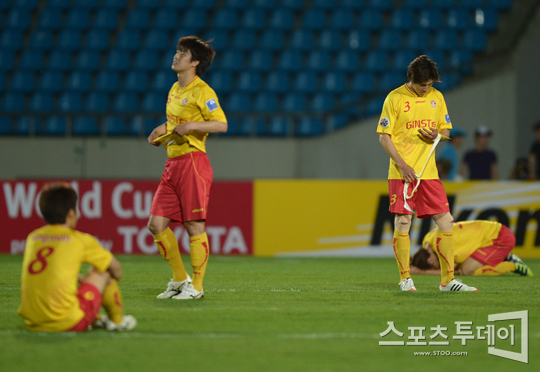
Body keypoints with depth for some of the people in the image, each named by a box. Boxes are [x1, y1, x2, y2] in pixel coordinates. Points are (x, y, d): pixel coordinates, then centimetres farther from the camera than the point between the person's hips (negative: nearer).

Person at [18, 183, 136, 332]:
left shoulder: (33, 237, 12)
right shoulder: (81, 240, 0)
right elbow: (116, 269, 14)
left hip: (31, 323, 5)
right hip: (68, 322, -5)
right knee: (103, 271, 15)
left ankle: (96, 319, 37)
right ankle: (118, 320, 31)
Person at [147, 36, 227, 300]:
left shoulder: (201, 91, -8)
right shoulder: (175, 90, 18)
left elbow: (221, 124, -14)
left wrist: (191, 125, -24)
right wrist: (164, 129, 17)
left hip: (193, 162, -9)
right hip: (172, 163, 9)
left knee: (194, 226, -5)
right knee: (156, 224, 4)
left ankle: (196, 286, 4)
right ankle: (180, 279, 16)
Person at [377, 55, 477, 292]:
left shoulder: (437, 97, 10)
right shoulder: (395, 98, -4)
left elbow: (446, 130, 19)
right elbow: (383, 136, -5)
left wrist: (437, 135, -6)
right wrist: (402, 164, -15)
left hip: (429, 172, 4)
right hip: (402, 173, -4)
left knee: (445, 221, 0)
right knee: (402, 223, -6)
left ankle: (447, 280, 6)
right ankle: (405, 279, 4)